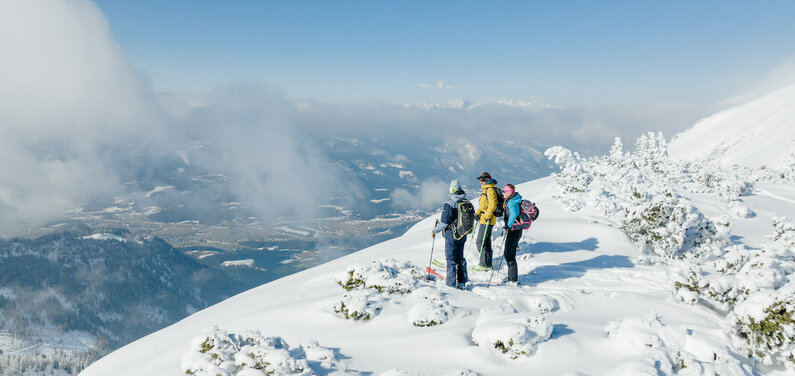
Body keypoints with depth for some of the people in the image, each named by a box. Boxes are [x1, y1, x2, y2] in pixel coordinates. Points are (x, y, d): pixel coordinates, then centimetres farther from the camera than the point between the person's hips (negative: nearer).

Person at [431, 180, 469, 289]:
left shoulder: (449, 204, -18)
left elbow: (444, 222, -18)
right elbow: (470, 219, 10)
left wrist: (435, 231, -4)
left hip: (451, 234, -6)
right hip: (463, 234, 6)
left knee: (451, 259, 2)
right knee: (460, 258, 17)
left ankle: (451, 283, 3)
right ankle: (462, 282, 23)